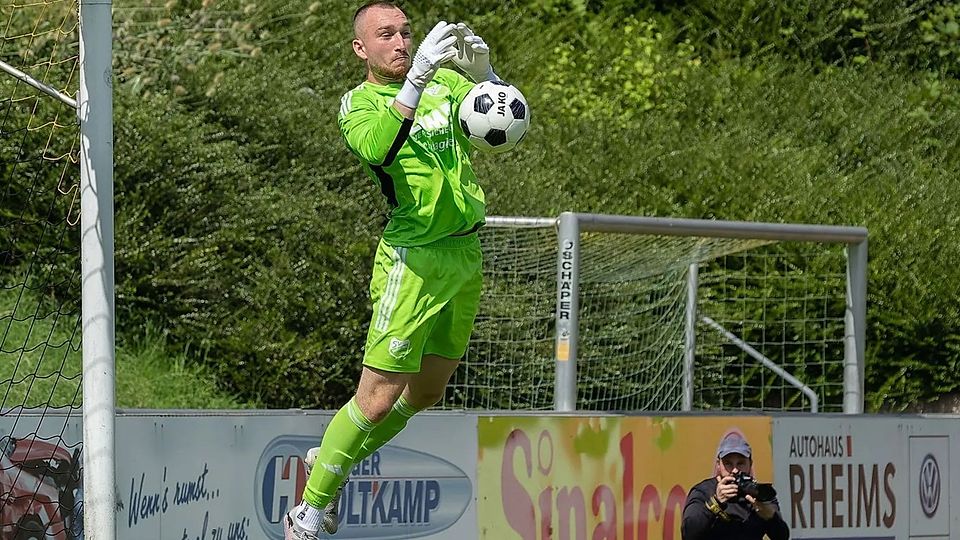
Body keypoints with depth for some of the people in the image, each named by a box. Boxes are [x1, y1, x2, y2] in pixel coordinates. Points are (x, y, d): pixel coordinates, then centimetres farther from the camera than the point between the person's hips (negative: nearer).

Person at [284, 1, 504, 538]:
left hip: (466, 254, 6)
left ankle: (329, 463, 35)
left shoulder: (444, 81, 10)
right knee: (378, 397, -10)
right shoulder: (358, 104, -6)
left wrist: (484, 73, -16)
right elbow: (378, 148, -28)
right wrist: (415, 80, -40)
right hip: (414, 259, -6)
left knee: (427, 392, 16)